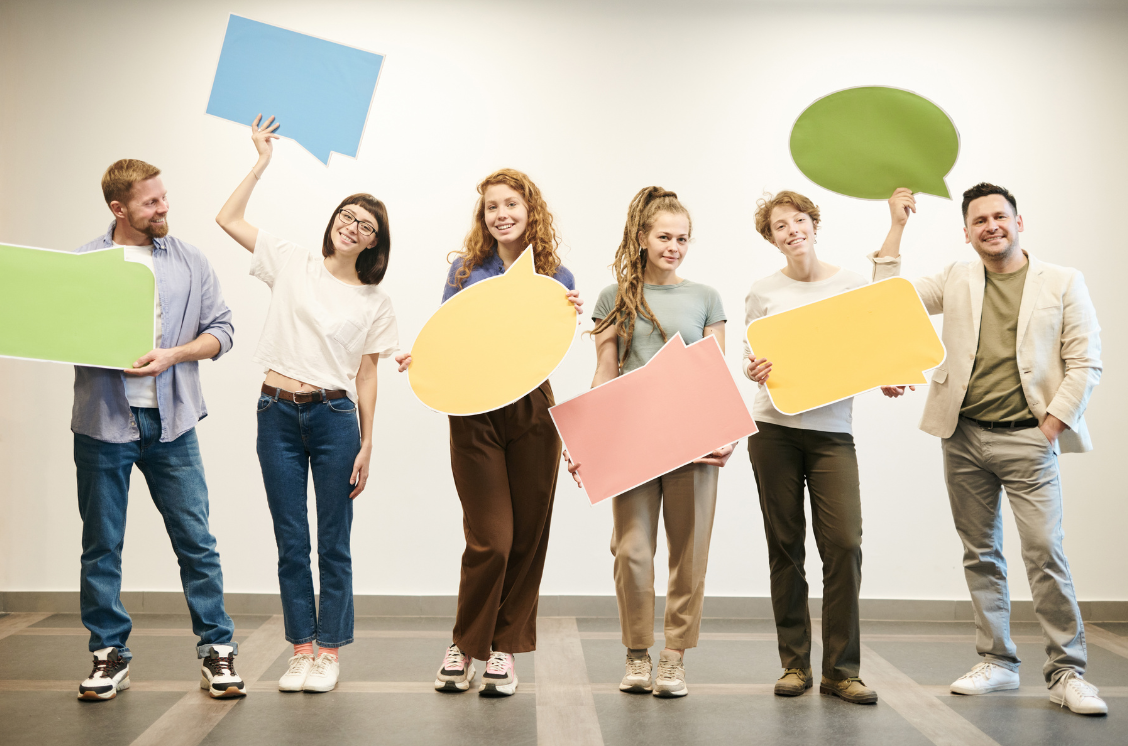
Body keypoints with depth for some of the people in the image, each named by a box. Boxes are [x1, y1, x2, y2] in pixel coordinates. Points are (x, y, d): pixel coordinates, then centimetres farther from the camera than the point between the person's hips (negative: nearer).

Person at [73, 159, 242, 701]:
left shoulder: (189, 261, 9)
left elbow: (221, 330, 6)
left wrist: (172, 355, -9)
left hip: (171, 423, 1)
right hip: (103, 423, 0)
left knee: (196, 540, 1)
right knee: (101, 546, 8)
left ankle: (217, 649, 10)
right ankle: (109, 654, 20)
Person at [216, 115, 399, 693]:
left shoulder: (374, 301, 6)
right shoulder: (293, 264, 7)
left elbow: (366, 375, 6)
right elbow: (228, 219, 5)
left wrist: (366, 445, 2)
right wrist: (263, 162, 3)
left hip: (334, 417, -1)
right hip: (278, 413, 1)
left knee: (333, 544, 3)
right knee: (290, 542, 5)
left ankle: (330, 651, 14)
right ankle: (300, 650, 15)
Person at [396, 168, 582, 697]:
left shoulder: (556, 278, 7)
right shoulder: (466, 269, 4)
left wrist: (569, 319, -11)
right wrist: (419, 359, -11)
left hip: (532, 410, 2)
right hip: (474, 411, -2)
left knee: (528, 535, 5)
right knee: (490, 538, -8)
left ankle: (506, 647, 19)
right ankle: (465, 643, 13)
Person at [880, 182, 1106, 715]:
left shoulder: (1062, 283, 4)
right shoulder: (956, 280, 12)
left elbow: (1085, 364, 0)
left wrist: (1052, 424, -7)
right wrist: (896, 228, 0)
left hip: (1028, 438, -3)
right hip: (963, 436, 3)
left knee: (1045, 553, -10)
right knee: (980, 554, 9)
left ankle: (1066, 673, 0)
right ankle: (996, 662, 20)